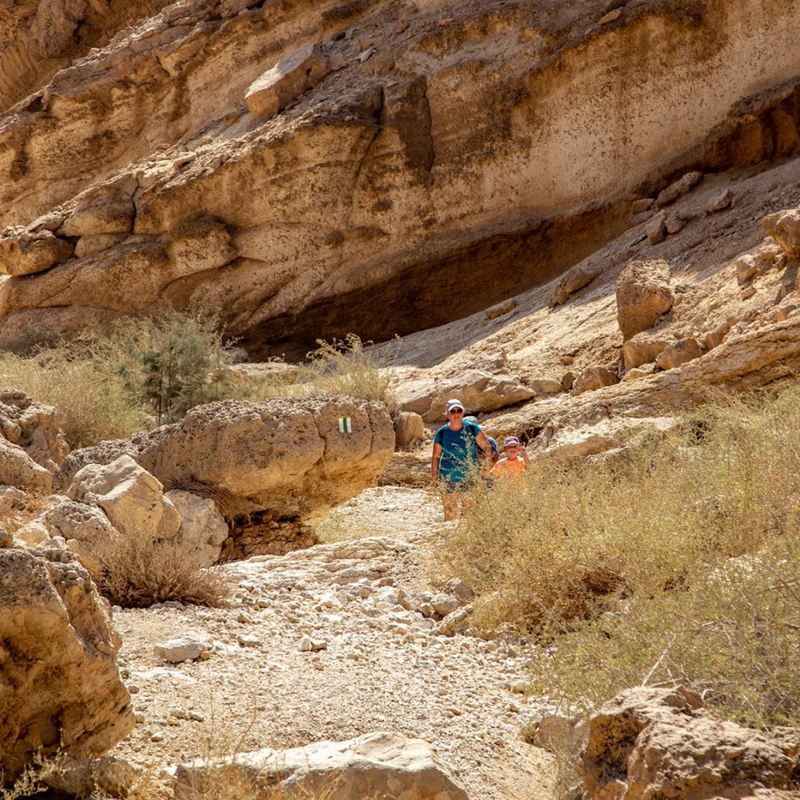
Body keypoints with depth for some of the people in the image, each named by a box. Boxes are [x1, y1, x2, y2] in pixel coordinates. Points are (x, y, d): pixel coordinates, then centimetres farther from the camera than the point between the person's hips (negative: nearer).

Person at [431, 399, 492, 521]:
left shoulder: (472, 429, -1)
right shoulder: (441, 433, 0)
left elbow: (487, 447, 7)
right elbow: (436, 456, 8)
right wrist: (434, 478, 6)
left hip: (470, 478, 1)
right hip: (448, 479, -1)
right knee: (450, 513, -4)